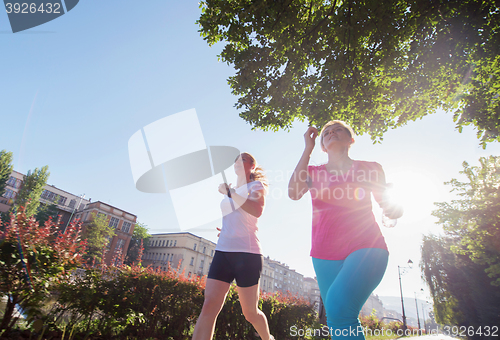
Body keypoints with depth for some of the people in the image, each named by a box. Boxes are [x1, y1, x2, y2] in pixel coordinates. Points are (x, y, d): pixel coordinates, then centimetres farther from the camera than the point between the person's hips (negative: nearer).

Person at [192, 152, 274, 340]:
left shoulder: (256, 186, 3)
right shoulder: (230, 191, 21)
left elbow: (257, 210, -19)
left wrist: (230, 193, -15)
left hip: (247, 253, -5)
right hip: (223, 251, 5)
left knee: (250, 312, 7)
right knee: (209, 306, -9)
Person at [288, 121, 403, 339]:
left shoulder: (368, 168, 9)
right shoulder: (314, 172, 12)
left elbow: (388, 206, 11)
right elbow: (294, 193, -9)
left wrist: (395, 210, -14)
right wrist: (308, 148, -4)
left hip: (365, 247, -2)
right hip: (325, 254, 3)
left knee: (338, 307, -28)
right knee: (342, 322, 8)